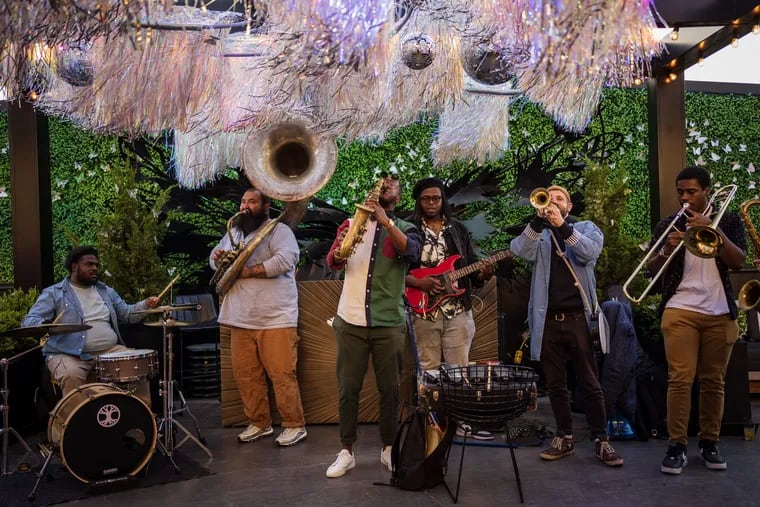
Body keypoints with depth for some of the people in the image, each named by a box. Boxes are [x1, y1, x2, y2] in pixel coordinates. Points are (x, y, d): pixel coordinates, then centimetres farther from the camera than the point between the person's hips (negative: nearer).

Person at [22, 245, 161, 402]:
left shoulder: (106, 291, 18)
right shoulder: (53, 293, 2)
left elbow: (126, 314, 20)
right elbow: (29, 321, -5)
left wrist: (146, 305, 0)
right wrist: (44, 326, -30)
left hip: (109, 351, 4)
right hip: (68, 354, -4)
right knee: (72, 375, -35)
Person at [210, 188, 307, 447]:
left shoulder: (278, 230, -5)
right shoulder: (234, 232, 20)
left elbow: (285, 260, -21)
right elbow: (216, 255, 26)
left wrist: (246, 272, -18)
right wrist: (217, 257, -1)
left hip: (275, 318, -7)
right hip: (240, 318, 7)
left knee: (282, 374, -5)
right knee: (245, 374, 10)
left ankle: (295, 425, 8)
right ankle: (259, 423, 24)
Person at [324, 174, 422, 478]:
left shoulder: (405, 228, 6)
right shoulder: (351, 222, 9)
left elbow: (411, 252, -17)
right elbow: (331, 262, -3)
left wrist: (384, 219, -29)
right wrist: (339, 251, -27)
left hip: (389, 323, 0)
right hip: (350, 321, 1)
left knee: (390, 388, 6)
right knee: (348, 388, 5)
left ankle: (388, 449, 23)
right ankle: (346, 452, 18)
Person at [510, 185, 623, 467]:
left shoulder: (587, 228, 10)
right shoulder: (538, 234, 13)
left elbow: (589, 252, -12)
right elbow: (520, 251, -9)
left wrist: (562, 226, -22)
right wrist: (538, 220, -21)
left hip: (578, 317, -2)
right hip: (548, 320, 2)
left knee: (590, 383, 2)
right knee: (555, 384, 9)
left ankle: (601, 440, 10)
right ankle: (565, 438, 19)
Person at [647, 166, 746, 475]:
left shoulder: (728, 221, 10)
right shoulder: (667, 225, 9)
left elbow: (739, 262, -4)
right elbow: (652, 271, 3)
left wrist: (713, 229, -16)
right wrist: (667, 250, -17)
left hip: (720, 313, 1)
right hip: (680, 311, -1)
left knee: (714, 381, 4)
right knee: (680, 379, -8)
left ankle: (709, 442, 16)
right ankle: (676, 446, -4)